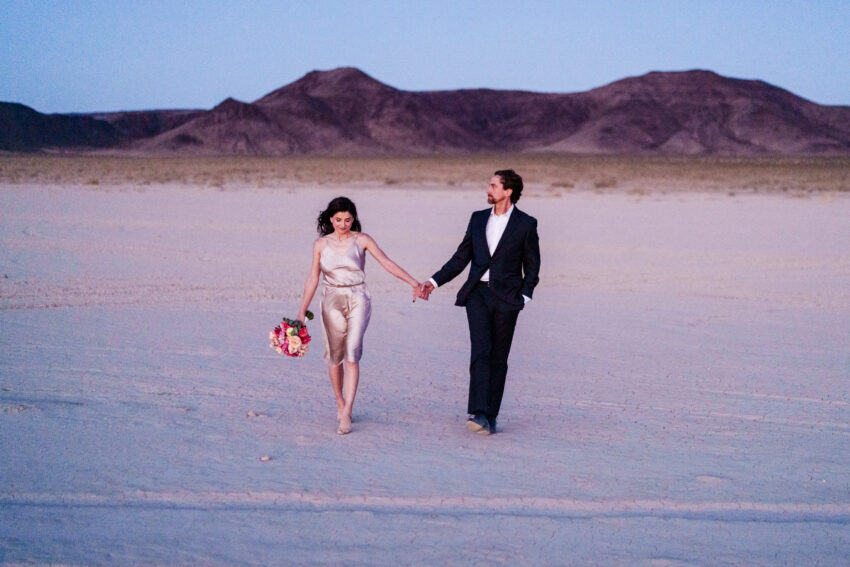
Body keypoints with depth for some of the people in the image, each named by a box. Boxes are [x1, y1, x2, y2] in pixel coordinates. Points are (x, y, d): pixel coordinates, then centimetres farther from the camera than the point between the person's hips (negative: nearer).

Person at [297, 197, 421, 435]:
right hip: (332, 302, 2)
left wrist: (414, 283, -15)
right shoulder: (321, 244, 5)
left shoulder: (362, 240, 0)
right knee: (335, 357, 8)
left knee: (352, 354, -14)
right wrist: (302, 310, 2)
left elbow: (387, 263, -6)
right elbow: (313, 278, 6)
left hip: (358, 300, -2)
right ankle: (340, 403, 30)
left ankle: (346, 415, -18)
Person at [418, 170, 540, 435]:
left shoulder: (526, 224, 1)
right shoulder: (478, 219, 11)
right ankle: (478, 413, -21)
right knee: (480, 351, -13)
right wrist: (434, 282, 6)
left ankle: (490, 416, 11)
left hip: (506, 297, -2)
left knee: (498, 358, 3)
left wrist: (524, 296, -5)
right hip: (477, 294, 2)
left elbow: (532, 266, 6)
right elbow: (460, 258, 14)